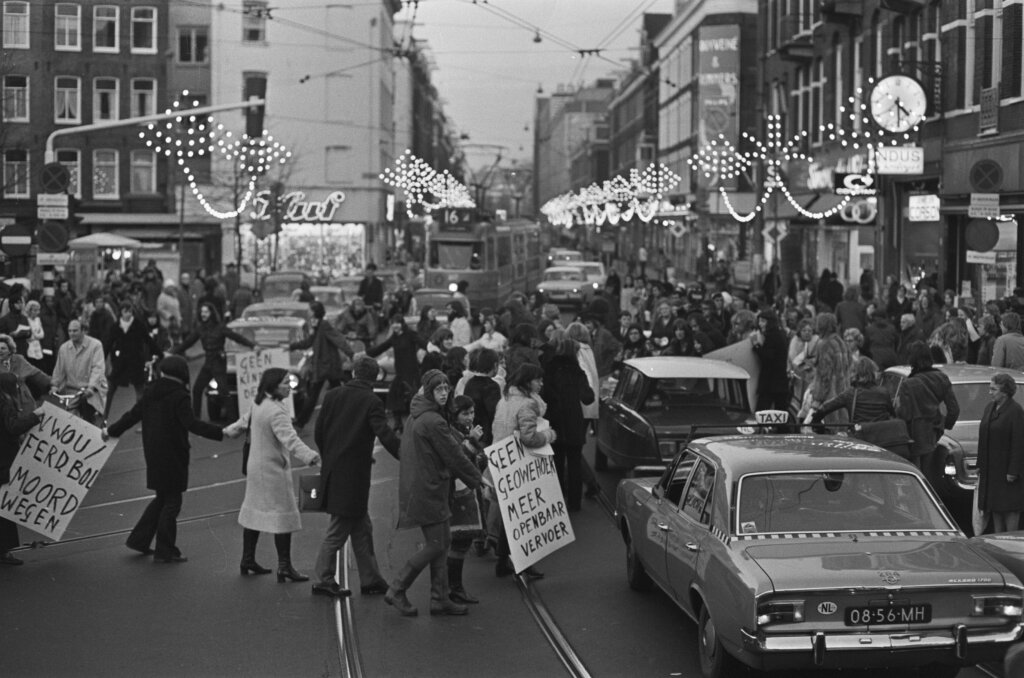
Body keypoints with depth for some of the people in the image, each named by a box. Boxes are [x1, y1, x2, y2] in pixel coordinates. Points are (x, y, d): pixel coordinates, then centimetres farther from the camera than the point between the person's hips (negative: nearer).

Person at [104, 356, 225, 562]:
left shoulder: (150, 393, 5)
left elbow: (132, 415, 13)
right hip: (173, 457, -8)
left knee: (162, 498, 22)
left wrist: (111, 431, 28)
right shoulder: (179, 397, -17)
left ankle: (138, 539, 23)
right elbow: (192, 424, -25)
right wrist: (221, 433, -29)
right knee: (171, 501, 2)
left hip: (153, 454, 8)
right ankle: (165, 551, 6)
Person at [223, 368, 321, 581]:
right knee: (283, 515, -5)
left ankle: (248, 559, 28)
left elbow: (245, 420, 23)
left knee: (255, 511, 18)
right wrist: (310, 457, -49)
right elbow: (290, 439, -36)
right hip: (273, 469, -10)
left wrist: (229, 431, 44)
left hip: (255, 466, 10)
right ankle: (284, 566, -5)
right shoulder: (276, 412, -23)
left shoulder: (258, 404, 5)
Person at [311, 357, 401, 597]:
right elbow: (386, 435, -20)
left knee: (362, 529, 15)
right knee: (337, 532, 3)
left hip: (332, 471, 6)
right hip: (354, 476, -6)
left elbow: (318, 433, 9)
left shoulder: (332, 395, 5)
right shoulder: (371, 402, -12)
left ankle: (371, 579, 19)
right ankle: (322, 580, 9)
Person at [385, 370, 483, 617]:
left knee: (443, 540, 14)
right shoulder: (433, 421, -19)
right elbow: (454, 457, -14)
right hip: (428, 491, -10)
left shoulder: (415, 416, 11)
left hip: (419, 487, 10)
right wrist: (478, 481, -3)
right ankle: (397, 591, 5)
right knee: (435, 545, -3)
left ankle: (440, 599, 18)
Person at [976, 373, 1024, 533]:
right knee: (995, 507, 11)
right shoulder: (990, 408, 10)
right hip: (991, 469, 8)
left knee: (1010, 507, -1)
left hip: (1007, 468, -8)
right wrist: (980, 465, 12)